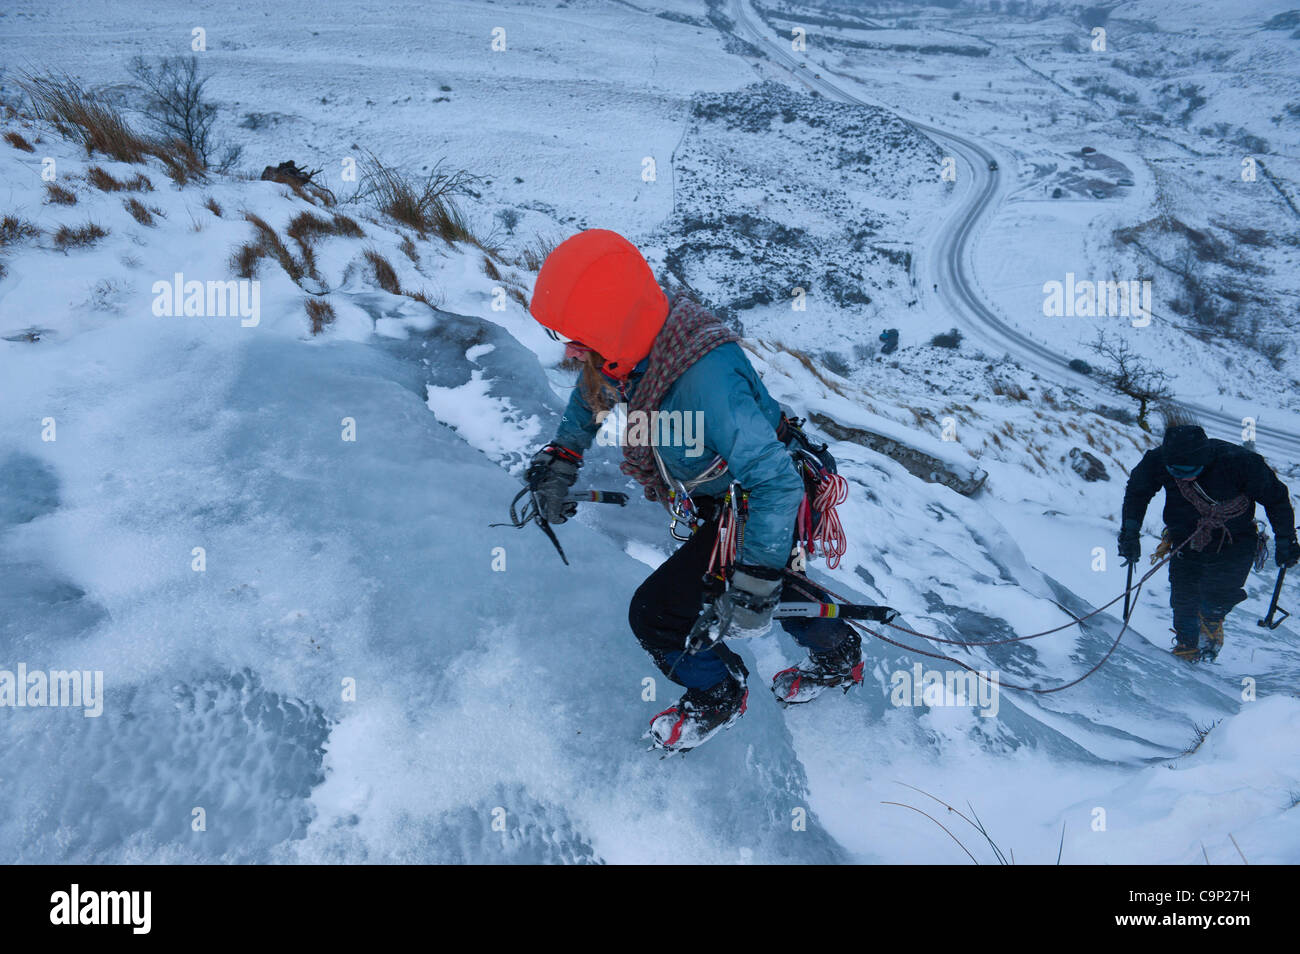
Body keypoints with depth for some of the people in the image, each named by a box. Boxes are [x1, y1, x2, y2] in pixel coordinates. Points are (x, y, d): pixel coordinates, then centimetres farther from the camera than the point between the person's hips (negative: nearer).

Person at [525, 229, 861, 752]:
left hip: (753, 515, -8)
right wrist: (559, 458, 7)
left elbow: (777, 483, -39)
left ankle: (717, 695, 24)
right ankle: (838, 658, 58)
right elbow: (591, 394, 11)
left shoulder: (705, 378, -41)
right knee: (772, 584, 30)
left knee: (656, 613, -6)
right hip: (720, 501, 9)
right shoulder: (635, 343, -15)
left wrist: (755, 584, -38)